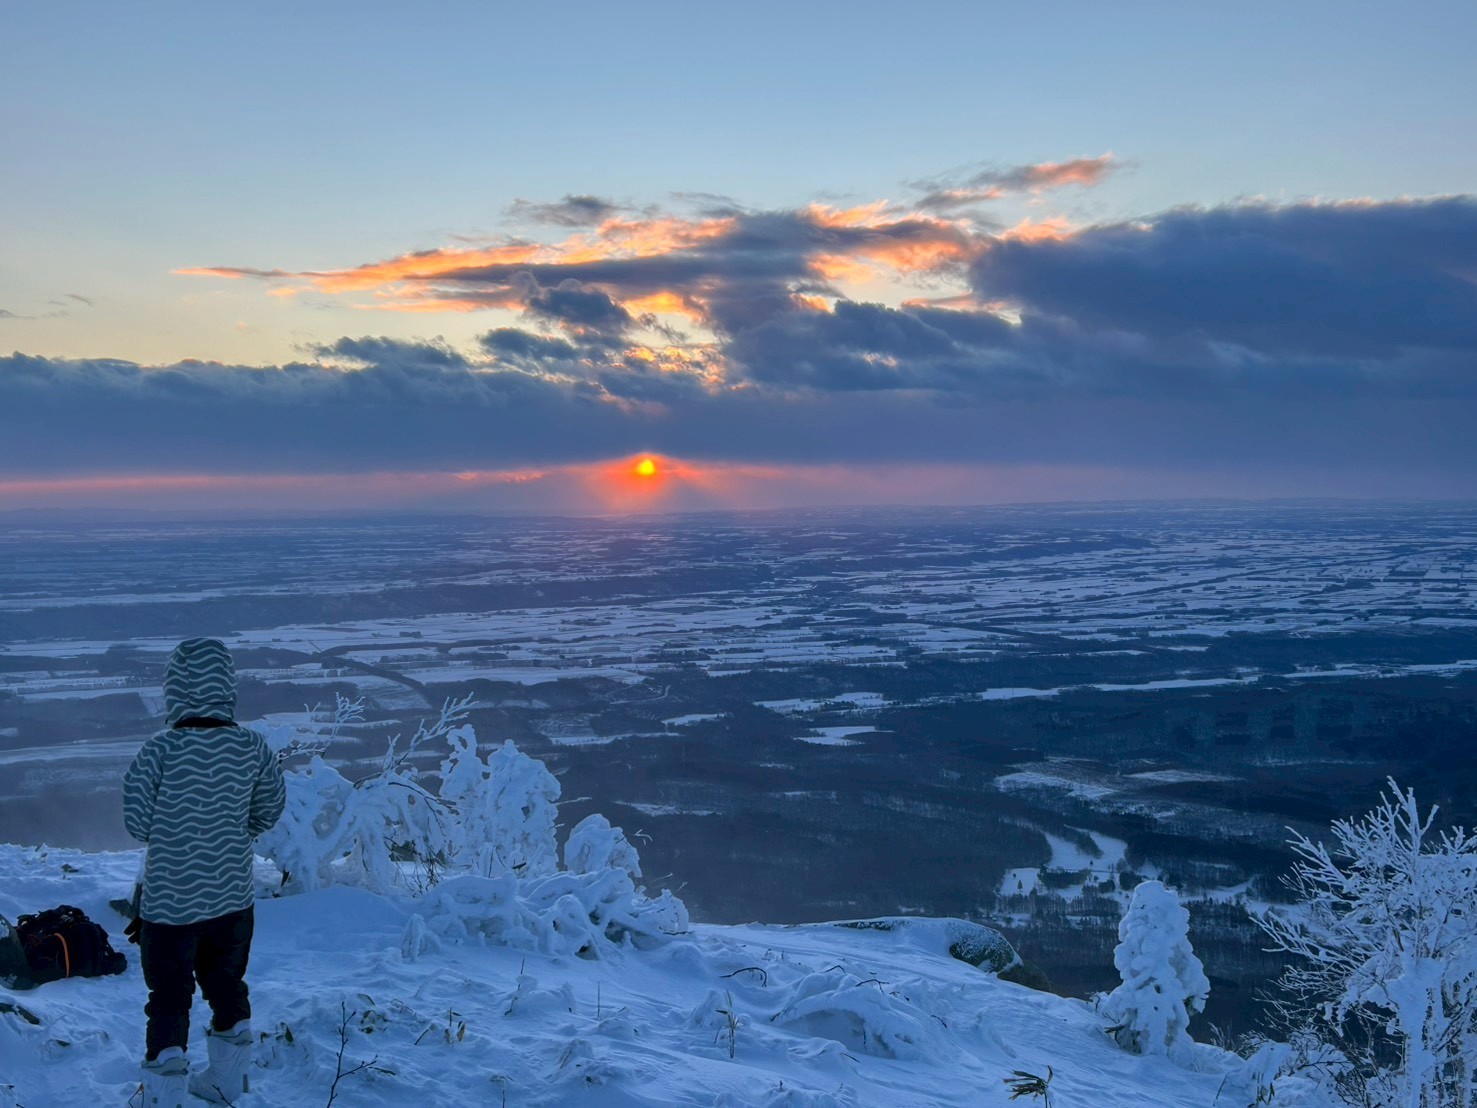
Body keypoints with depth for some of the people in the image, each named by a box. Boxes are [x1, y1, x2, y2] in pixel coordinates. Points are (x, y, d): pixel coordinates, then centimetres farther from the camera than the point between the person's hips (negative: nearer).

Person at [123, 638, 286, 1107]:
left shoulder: (159, 751, -19)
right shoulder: (253, 747, -10)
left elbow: (137, 823, -11)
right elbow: (270, 811, 2)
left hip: (169, 905, -4)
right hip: (232, 899, 4)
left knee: (169, 1002, 10)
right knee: (228, 988, 21)